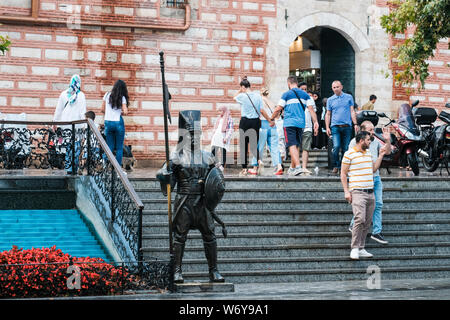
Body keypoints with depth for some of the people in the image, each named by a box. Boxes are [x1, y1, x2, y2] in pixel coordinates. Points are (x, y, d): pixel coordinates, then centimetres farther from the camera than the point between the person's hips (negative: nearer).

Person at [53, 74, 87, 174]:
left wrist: (55, 121, 18)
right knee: (76, 146, 0)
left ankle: (68, 168, 8)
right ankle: (74, 168, -6)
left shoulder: (64, 94, 5)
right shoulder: (81, 95, -4)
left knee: (68, 147, 9)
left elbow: (58, 110, 11)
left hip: (65, 124, 3)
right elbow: (83, 112, -6)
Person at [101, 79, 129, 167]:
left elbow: (103, 109, 6)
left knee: (110, 147, 8)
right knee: (119, 148, 4)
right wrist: (122, 113, 9)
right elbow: (125, 112, -12)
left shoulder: (107, 95, 3)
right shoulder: (122, 98, -5)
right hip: (118, 123, -3)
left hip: (108, 122, 3)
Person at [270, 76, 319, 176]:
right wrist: (315, 121, 1)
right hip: (301, 123, 5)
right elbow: (311, 109, 3)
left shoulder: (286, 94, -1)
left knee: (292, 146, -10)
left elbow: (278, 109, -2)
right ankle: (292, 168, 22)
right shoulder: (305, 94, 11)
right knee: (296, 146, 14)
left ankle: (298, 167, -26)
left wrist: (271, 119, 11)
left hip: (289, 123, -5)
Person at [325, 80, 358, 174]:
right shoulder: (330, 100, 11)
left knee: (345, 148, 3)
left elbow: (352, 111, 9)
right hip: (335, 126, -1)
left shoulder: (348, 97, 10)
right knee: (336, 146, -15)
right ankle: (335, 166, -3)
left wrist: (355, 124, -1)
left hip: (347, 126, 1)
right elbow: (328, 114, 14)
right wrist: (327, 127, 4)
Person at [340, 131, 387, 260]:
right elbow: (343, 174, -3)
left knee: (367, 222, 5)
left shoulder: (368, 153, 17)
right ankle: (354, 249, -12)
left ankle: (361, 249, 11)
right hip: (357, 192, -7)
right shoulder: (349, 154, -4)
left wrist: (380, 156, 18)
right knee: (360, 219, -18)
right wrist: (346, 191, -9)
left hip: (370, 192, 7)